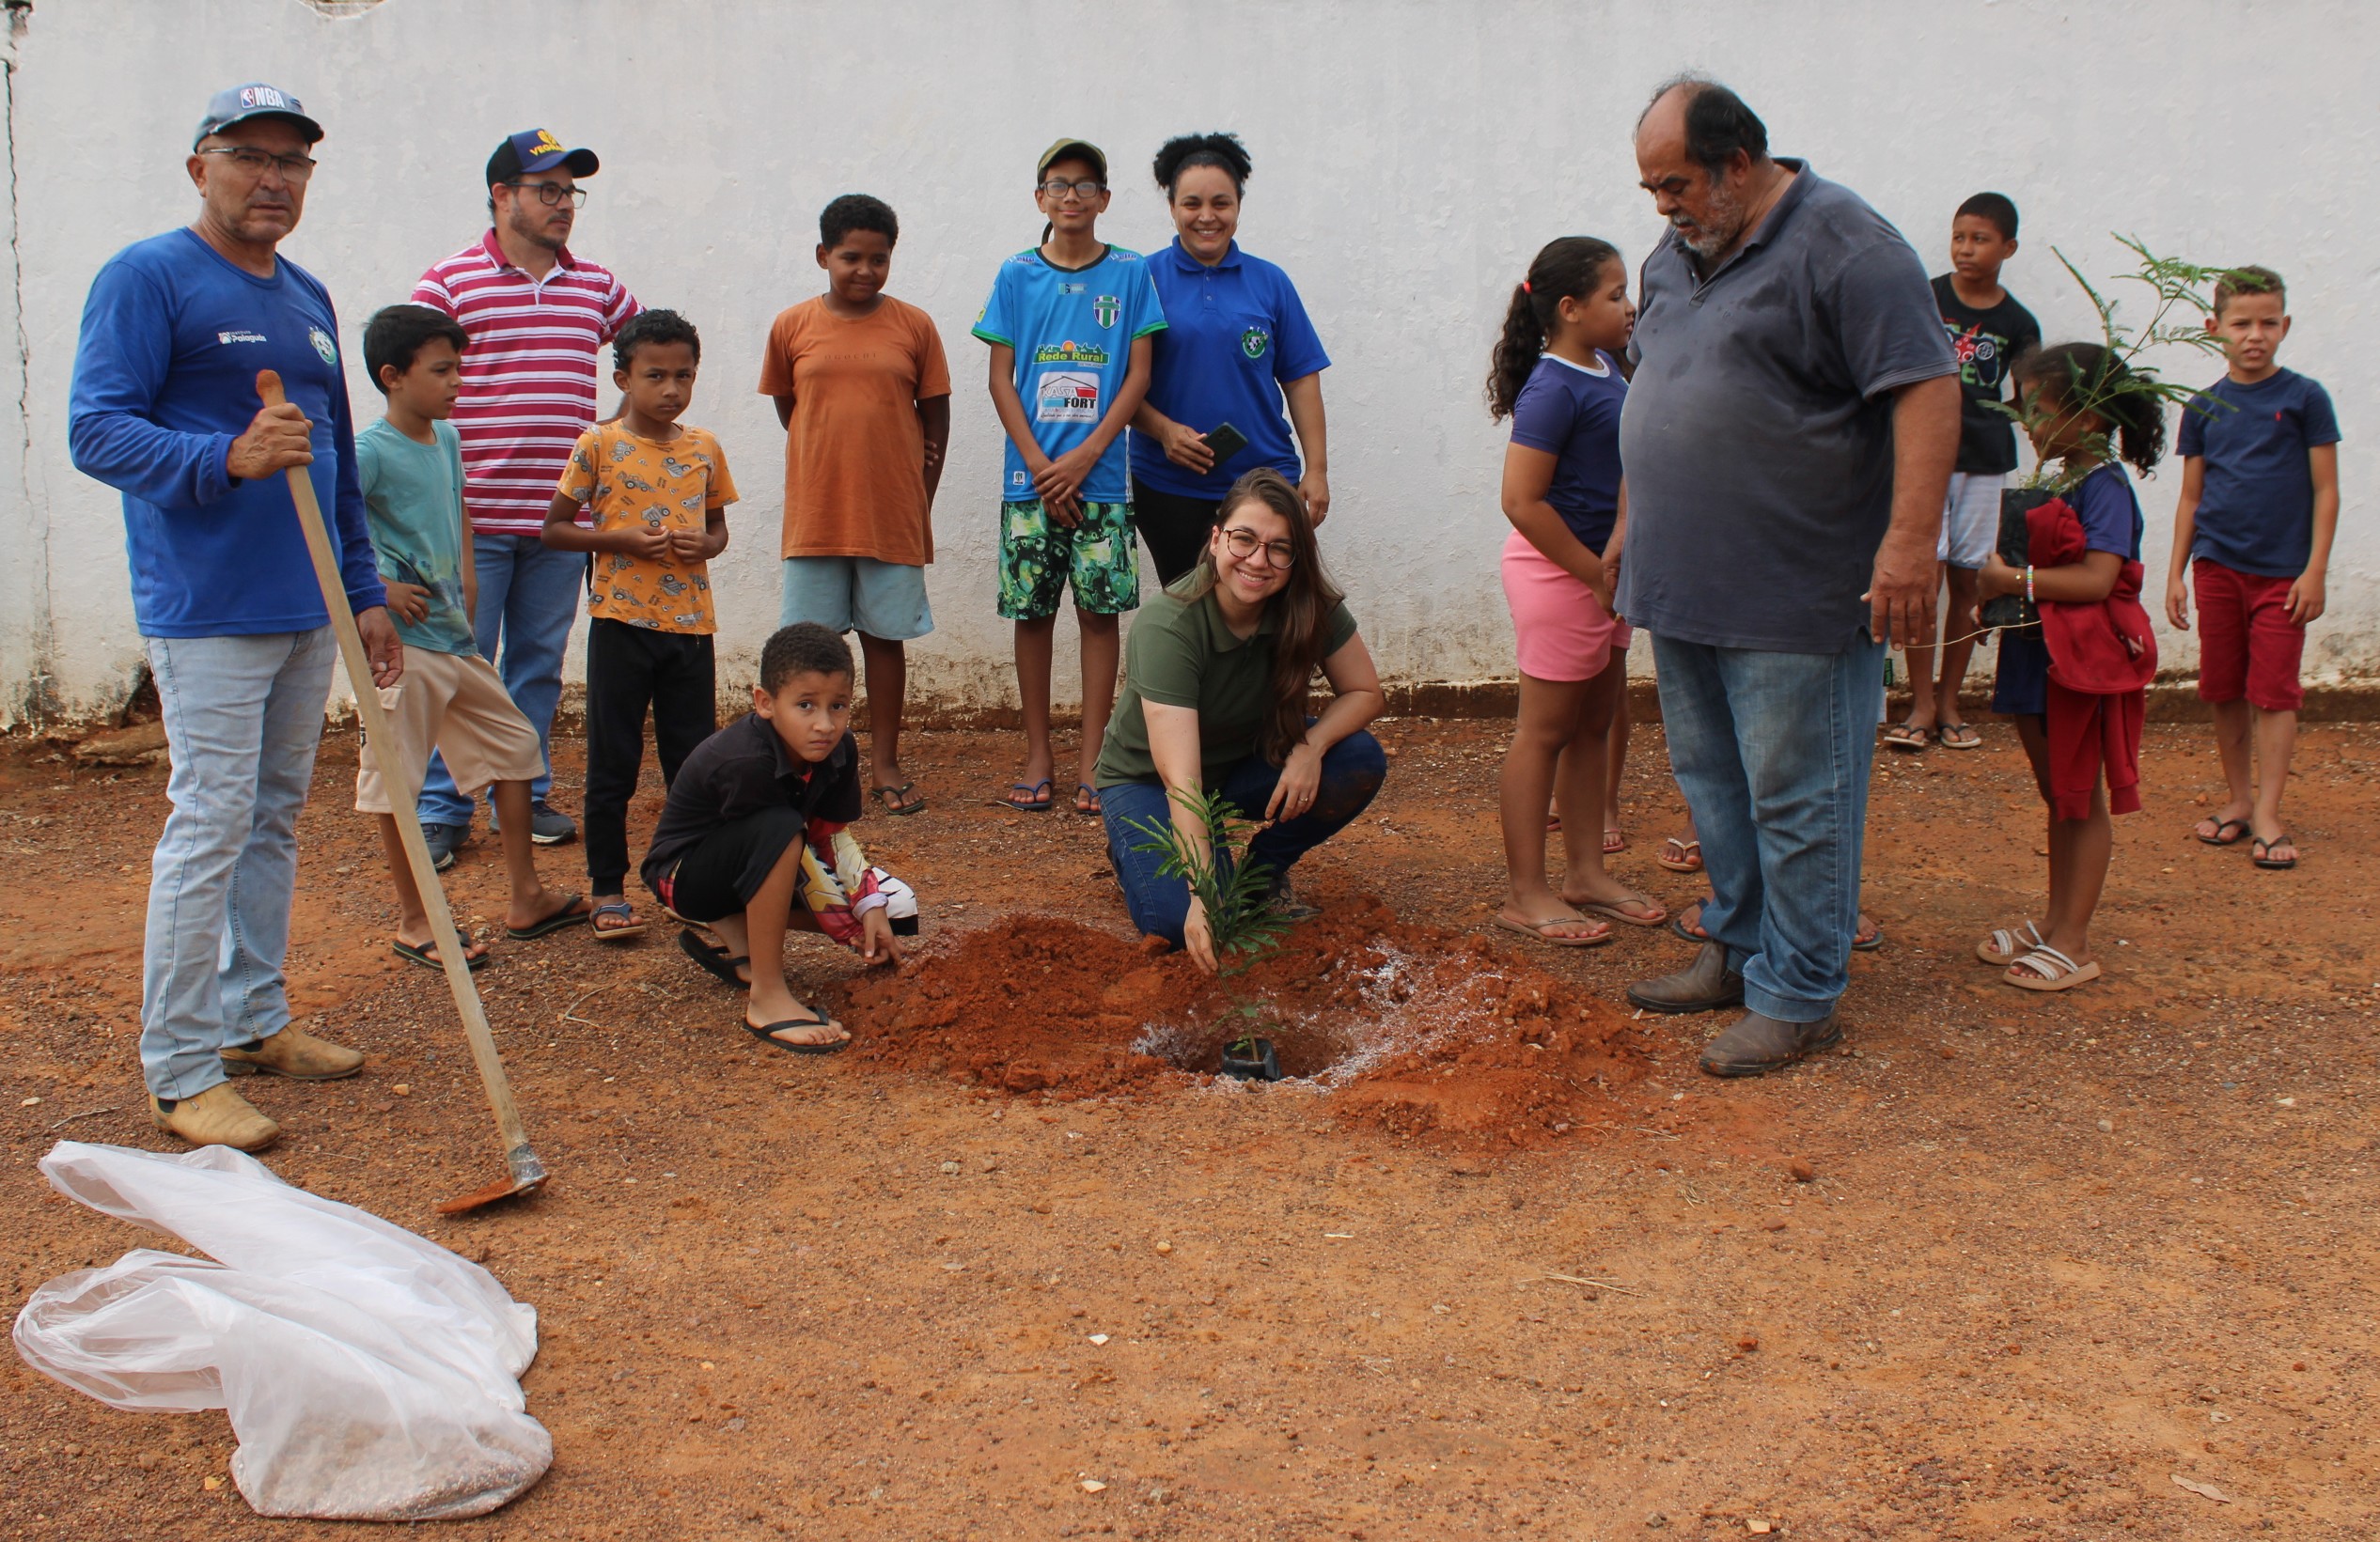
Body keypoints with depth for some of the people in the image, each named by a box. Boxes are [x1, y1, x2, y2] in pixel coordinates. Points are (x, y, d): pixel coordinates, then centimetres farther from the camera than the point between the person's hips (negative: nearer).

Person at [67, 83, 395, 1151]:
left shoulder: (309, 299, 16)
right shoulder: (147, 278, -7)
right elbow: (95, 430, -14)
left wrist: (364, 592, 18)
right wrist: (226, 459, -29)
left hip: (307, 612, 8)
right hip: (206, 613, -8)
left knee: (276, 818, 13)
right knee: (211, 823, -8)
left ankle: (254, 1020, 25)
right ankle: (179, 1072, 0)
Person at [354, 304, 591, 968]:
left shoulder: (447, 439, 11)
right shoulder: (371, 452, -14)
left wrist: (466, 578, 13)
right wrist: (375, 589, -19)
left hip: (456, 638, 9)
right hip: (405, 641, -9)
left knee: (513, 745, 14)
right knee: (397, 777, 1)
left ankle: (526, 899, 24)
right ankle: (413, 922, 12)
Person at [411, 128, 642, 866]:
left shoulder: (597, 285, 11)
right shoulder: (448, 282, -2)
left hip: (562, 520, 4)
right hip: (474, 520, -4)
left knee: (538, 666, 12)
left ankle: (525, 796, 23)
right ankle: (442, 811, 9)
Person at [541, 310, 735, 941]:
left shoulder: (705, 449, 7)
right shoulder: (599, 446, -4)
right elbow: (554, 528, -1)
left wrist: (704, 545, -6)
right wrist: (622, 540, -15)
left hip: (690, 622, 3)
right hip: (622, 622, -3)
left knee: (695, 761, 9)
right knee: (613, 765, 3)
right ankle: (608, 890, 12)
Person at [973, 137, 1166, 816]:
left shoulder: (1129, 273, 3)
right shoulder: (1017, 275, 6)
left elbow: (1138, 374, -1)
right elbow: (1000, 377, 3)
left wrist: (1083, 459, -10)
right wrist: (1040, 466, -8)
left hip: (1101, 478, -1)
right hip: (1030, 477, 1)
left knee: (1100, 611, 1)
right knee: (1033, 611, 4)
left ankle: (1091, 762, 8)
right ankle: (1038, 756, 14)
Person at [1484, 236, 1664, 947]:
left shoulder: (1606, 371, 8)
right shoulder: (1553, 390, -19)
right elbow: (1522, 501, -23)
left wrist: (1621, 542, -6)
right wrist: (1593, 573, -17)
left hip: (1603, 571, 9)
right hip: (1557, 571, -9)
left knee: (1593, 727, 16)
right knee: (1545, 731, -2)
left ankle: (1588, 873, 27)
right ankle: (1525, 894, 6)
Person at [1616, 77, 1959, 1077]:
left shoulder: (1841, 245, -12)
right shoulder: (1675, 257, 13)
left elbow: (1925, 387, -18)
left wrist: (1911, 537, -25)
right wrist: (1632, 537, 23)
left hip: (1795, 601, -8)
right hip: (1683, 588, 9)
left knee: (1794, 799, -2)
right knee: (1711, 782, 17)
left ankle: (1798, 998, 8)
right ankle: (1738, 949, 32)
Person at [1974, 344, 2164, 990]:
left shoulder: (2105, 488, -17)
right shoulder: (2054, 481, 9)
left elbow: (2096, 580, -27)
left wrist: (2013, 579, -27)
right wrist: (1995, 572, 1)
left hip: (2086, 664, -9)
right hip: (2040, 658, 9)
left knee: (2083, 802, 0)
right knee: (2058, 797, 17)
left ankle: (2073, 945, 7)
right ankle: (2054, 923, 29)